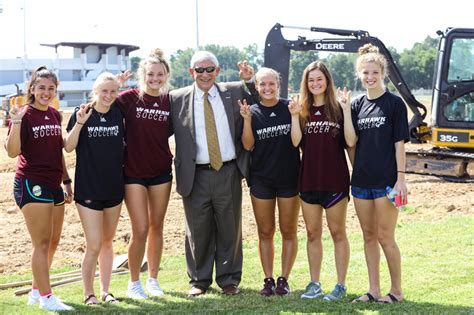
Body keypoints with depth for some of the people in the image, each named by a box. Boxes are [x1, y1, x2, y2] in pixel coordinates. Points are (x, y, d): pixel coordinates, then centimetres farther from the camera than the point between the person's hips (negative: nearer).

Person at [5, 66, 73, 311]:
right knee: (42, 243, -5)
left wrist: (66, 180, 20)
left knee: (53, 242, 12)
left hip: (53, 185, 8)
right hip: (32, 184, -8)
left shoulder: (55, 115, 11)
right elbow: (13, 151, -18)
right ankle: (46, 298, 2)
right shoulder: (25, 115, -10)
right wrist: (16, 122, -30)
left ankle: (36, 291, 24)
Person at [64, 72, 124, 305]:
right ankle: (88, 293, 11)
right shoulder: (83, 113, -6)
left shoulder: (118, 114, 2)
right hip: (88, 188, -4)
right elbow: (68, 147, -11)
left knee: (107, 241, 13)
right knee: (94, 246, -5)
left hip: (114, 187, 4)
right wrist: (79, 123, -24)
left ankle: (105, 290, 24)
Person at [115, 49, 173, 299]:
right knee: (140, 230, -4)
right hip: (134, 172, -3)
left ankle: (153, 279, 24)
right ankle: (134, 283, 12)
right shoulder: (129, 98, -7)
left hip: (161, 172, 3)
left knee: (157, 227, 11)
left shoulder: (170, 101, 1)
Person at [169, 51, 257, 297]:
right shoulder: (177, 99, 2)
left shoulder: (235, 92, 6)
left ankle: (229, 280, 22)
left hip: (228, 173, 1)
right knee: (198, 231, 8)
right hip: (195, 176, -1)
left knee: (230, 230, 9)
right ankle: (198, 281, 22)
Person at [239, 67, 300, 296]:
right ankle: (268, 280, 13)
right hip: (261, 180, 1)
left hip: (289, 177, -1)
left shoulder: (290, 107, -1)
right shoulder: (252, 112, 2)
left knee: (289, 232, 5)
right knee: (265, 232, 6)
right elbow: (248, 145, -6)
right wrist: (247, 119, -18)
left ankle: (284, 279, 13)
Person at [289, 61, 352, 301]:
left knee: (337, 233, 4)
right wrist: (294, 115, -14)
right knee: (312, 233, 10)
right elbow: (296, 142, -5)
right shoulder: (303, 110, 7)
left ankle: (341, 285, 10)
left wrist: (347, 110, -18)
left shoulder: (338, 109, -2)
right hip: (308, 180, 4)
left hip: (335, 180, -3)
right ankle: (314, 284, 18)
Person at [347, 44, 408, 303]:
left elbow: (399, 143, -6)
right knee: (369, 236, 10)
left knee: (385, 237, -4)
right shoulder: (357, 105, 10)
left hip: (386, 179, -5)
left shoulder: (394, 103, -4)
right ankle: (373, 290, 17)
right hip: (361, 179, 5)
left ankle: (396, 290, 9)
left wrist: (401, 177, -12)